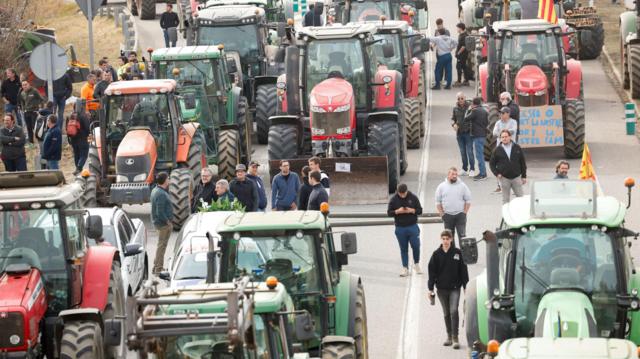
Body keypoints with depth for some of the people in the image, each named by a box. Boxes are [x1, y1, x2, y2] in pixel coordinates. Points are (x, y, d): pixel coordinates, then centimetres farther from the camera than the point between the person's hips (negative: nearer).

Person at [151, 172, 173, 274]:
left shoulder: (155, 190, 9)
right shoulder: (161, 194, -23)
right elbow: (160, 212, -25)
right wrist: (168, 222, -17)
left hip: (159, 222, 10)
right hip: (163, 223, -10)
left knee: (161, 244, 19)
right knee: (162, 245, -3)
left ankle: (156, 266, 27)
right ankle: (158, 268, 2)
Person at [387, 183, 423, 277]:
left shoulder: (413, 198, -1)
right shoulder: (394, 199, -1)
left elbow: (420, 210, 2)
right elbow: (389, 212, 1)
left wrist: (411, 210, -17)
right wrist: (397, 211, -17)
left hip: (413, 227, 0)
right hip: (400, 228, 0)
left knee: (416, 246, -2)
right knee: (403, 249, 5)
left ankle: (416, 265, 20)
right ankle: (405, 268, 10)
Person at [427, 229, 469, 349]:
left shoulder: (457, 253, -2)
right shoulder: (436, 254, 0)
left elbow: (463, 270, 3)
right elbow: (432, 271, 3)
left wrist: (465, 286, 2)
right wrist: (431, 288, 0)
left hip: (454, 288, -2)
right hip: (441, 288, 2)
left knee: (454, 311, -14)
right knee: (446, 313, 11)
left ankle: (455, 338, -11)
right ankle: (449, 337, 22)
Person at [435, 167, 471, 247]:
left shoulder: (462, 186, 0)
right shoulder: (442, 186, 2)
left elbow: (468, 201, 3)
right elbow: (438, 202, 5)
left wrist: (464, 213, -4)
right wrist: (442, 214, -2)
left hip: (460, 215, -1)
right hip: (447, 216, 1)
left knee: (462, 235, -6)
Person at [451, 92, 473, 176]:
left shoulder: (469, 107, -9)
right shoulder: (455, 108, 6)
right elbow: (453, 118, 15)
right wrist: (453, 124, -5)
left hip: (468, 132, -5)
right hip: (459, 133, 5)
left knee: (469, 151, -6)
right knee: (462, 152, 12)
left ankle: (472, 169, 1)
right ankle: (464, 169, 20)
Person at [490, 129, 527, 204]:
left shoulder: (517, 148, 1)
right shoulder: (497, 150, -1)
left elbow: (523, 162, 7)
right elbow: (492, 163, 7)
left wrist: (524, 176, 4)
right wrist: (496, 173, -6)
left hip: (516, 177, 1)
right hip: (504, 178, -1)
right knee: (505, 199, 6)